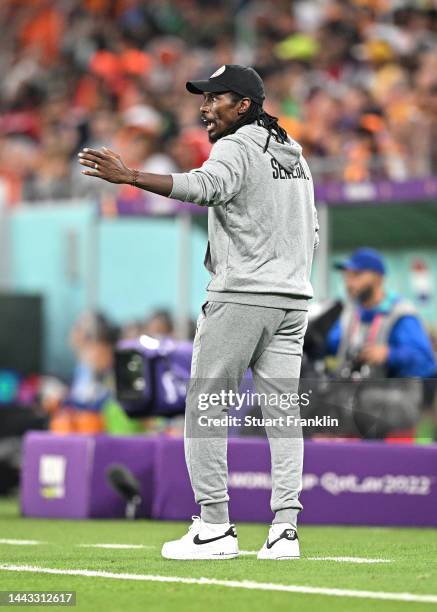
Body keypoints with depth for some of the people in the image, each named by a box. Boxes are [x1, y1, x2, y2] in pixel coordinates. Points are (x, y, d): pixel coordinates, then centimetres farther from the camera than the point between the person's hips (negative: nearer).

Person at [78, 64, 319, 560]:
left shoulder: (236, 148, -10)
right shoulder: (293, 153, 18)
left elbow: (204, 187, -32)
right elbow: (311, 234, 22)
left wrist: (129, 177, -41)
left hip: (240, 296, -8)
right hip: (293, 296, 8)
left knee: (204, 407, -1)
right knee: (281, 411, 6)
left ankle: (214, 527, -5)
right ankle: (284, 528, -1)